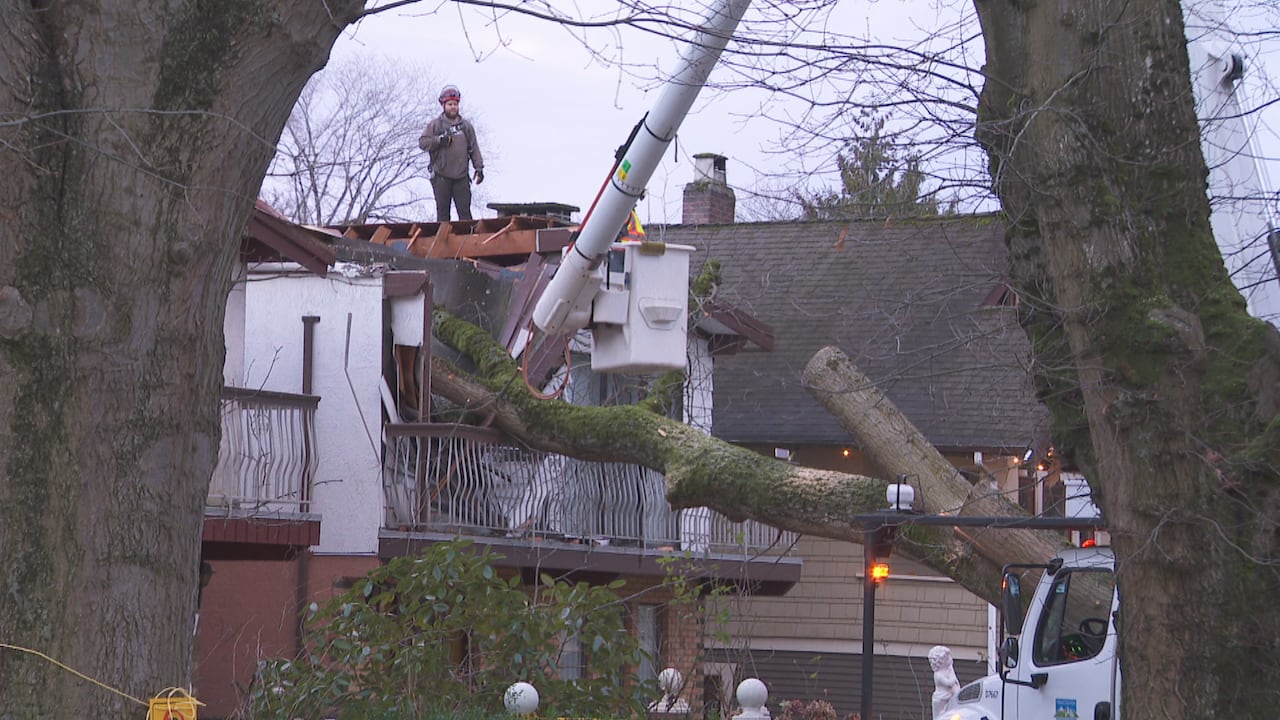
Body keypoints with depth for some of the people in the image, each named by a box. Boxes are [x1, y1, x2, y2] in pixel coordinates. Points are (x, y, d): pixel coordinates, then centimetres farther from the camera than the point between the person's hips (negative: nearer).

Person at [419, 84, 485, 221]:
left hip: (461, 177, 2)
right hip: (441, 176, -2)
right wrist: (439, 140, -15)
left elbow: (474, 148, 13)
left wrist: (479, 168, 5)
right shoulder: (434, 125, 5)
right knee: (443, 212, 2)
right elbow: (422, 142, -1)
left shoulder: (466, 125, 12)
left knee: (465, 212, -1)